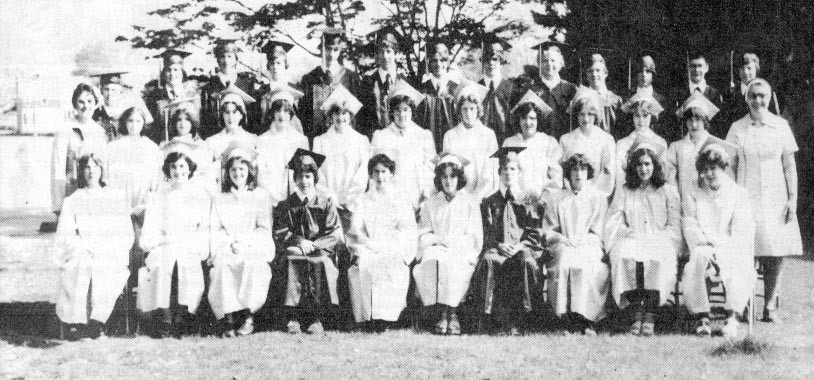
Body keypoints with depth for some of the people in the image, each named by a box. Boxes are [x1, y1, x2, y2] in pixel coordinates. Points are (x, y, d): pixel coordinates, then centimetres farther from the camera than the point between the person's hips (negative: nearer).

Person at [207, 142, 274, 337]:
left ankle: (247, 315, -30)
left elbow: (265, 229, 8)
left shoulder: (260, 196, 18)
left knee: (253, 267, -36)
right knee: (221, 268, -34)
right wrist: (231, 242, -9)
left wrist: (245, 241, -10)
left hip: (254, 250, -1)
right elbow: (214, 230, 11)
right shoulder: (219, 199, 22)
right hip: (225, 250, 1)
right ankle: (228, 319, -38)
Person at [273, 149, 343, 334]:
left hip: (321, 251, -1)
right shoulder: (286, 206, 13)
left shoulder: (326, 203, 9)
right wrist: (299, 241, -15)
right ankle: (293, 316, -32)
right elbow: (279, 234, 3)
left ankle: (317, 317, -30)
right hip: (294, 251, 1)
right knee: (293, 262, -32)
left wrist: (313, 245, -14)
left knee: (320, 263, -33)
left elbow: (336, 234, 1)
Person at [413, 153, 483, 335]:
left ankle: (451, 313, -28)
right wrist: (436, 240, -10)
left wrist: (450, 243, -10)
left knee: (451, 264, -36)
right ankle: (443, 313, -31)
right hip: (436, 250, 1)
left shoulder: (469, 202, 12)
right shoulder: (430, 204, 18)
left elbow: (474, 237, 5)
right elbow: (423, 234, 12)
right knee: (430, 262, -34)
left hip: (461, 252, -1)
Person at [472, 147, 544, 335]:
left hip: (523, 247, -1)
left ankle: (519, 317, -32)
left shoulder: (527, 202, 16)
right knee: (488, 260, -35)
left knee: (527, 262, -37)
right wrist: (499, 245, -10)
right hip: (497, 248, 1)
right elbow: (486, 233, 10)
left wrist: (520, 245, -11)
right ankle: (503, 315, -35)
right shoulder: (490, 202, 18)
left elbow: (534, 233, 8)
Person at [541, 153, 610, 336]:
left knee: (583, 264, -36)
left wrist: (579, 241, -9)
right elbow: (548, 230, 13)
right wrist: (563, 239, -8)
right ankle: (566, 318, -40)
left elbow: (598, 233, 9)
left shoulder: (599, 198, 18)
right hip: (562, 247, 1)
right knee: (564, 260, -35)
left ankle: (584, 318, -41)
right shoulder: (555, 199, 21)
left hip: (590, 247, -1)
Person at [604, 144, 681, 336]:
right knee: (626, 256, -34)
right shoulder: (624, 192, 20)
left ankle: (650, 315, -35)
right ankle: (636, 312, -33)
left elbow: (675, 226, 8)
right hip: (631, 241, 1)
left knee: (657, 258, -36)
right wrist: (629, 232, -9)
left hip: (659, 241, -1)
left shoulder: (668, 191, 16)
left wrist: (656, 238, -9)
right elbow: (613, 222, 11)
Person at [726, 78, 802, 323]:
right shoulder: (737, 128, 5)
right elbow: (730, 166, 7)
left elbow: (789, 165, 6)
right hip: (746, 198, 0)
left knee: (775, 254, -3)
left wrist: (793, 197, -1)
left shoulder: (781, 126, 5)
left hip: (776, 199, 1)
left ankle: (770, 305, 4)